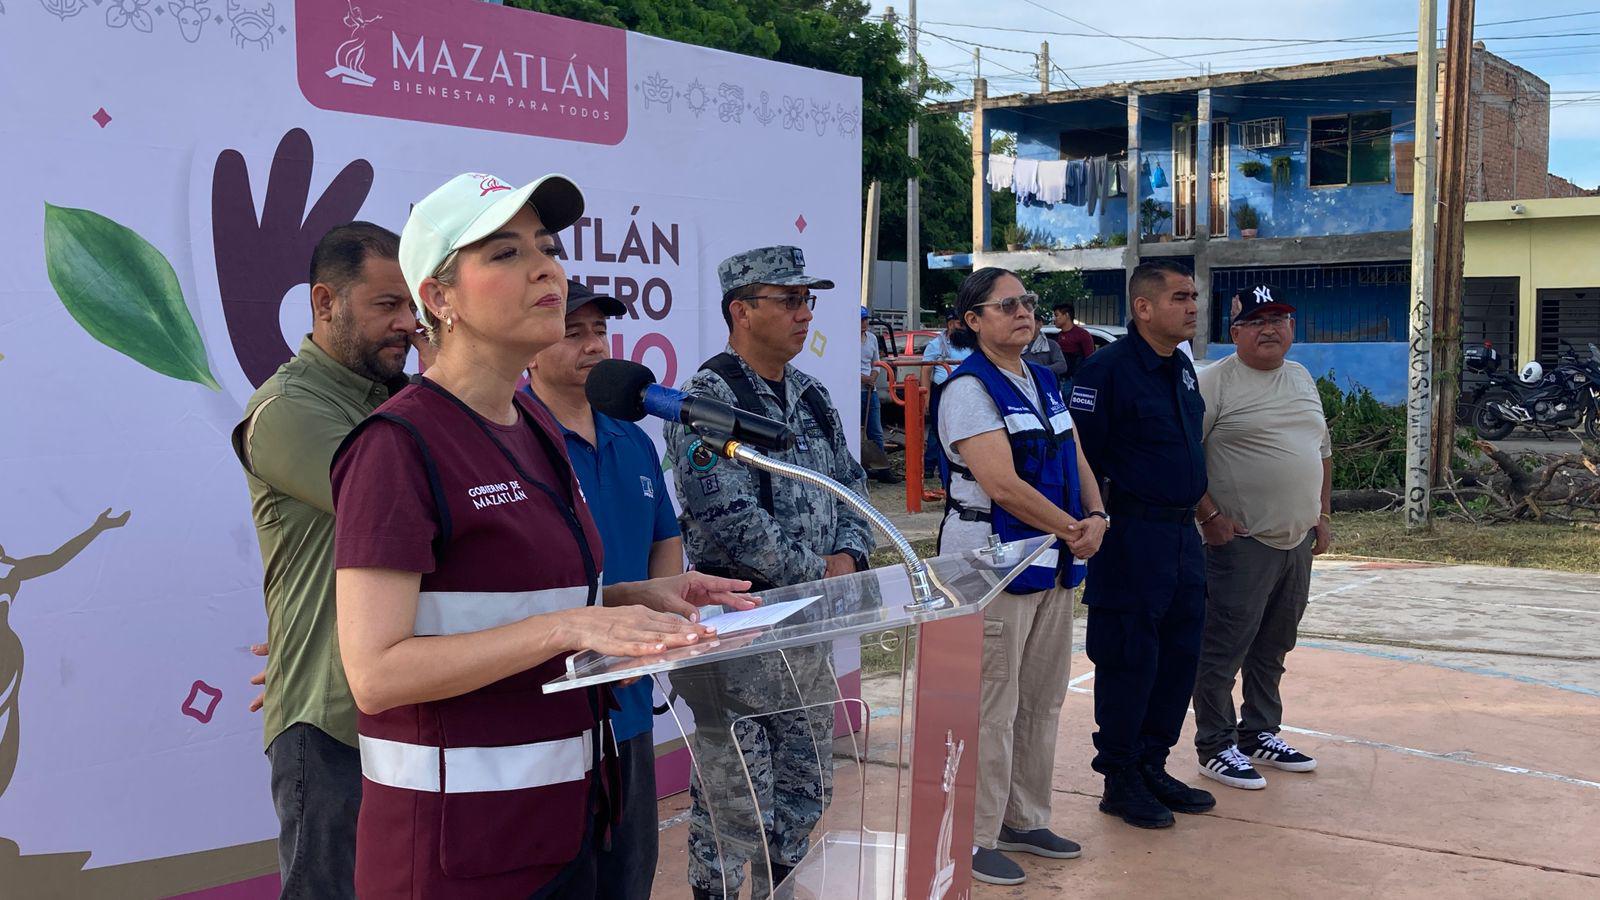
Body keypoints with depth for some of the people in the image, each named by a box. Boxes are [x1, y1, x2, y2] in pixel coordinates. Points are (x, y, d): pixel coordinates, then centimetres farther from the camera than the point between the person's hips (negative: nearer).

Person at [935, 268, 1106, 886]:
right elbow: (1003, 486, -20)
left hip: (1054, 566, 9)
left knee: (1043, 702, 15)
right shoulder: (969, 388, -13)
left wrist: (1096, 519, -4)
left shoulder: (1044, 382, 14)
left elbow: (1075, 462, 16)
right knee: (993, 709, -4)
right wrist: (1074, 530, -11)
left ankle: (1025, 820, 28)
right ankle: (974, 839, 7)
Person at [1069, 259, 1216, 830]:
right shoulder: (1107, 369, -14)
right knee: (1128, 659, 0)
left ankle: (1152, 766, 26)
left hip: (1182, 534, 9)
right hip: (1131, 538, -9)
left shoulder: (1182, 368, 14)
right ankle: (1119, 781, 12)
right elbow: (1080, 456, -15)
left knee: (1179, 654, 13)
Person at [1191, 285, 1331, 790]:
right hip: (1241, 541, -7)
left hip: (1297, 540, 7)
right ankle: (1215, 749, 7)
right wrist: (1210, 515, -17)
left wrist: (1321, 516, 17)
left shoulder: (1302, 379, 14)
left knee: (1273, 648, 17)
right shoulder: (1215, 383, -9)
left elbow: (1322, 450, 23)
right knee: (1222, 650, -2)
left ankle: (1261, 733, 30)